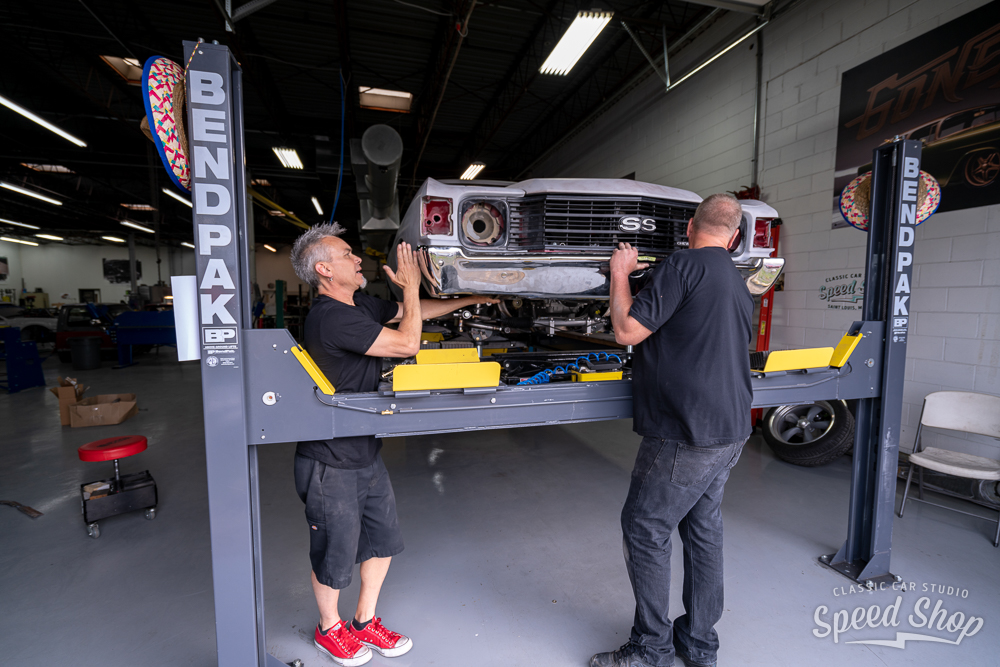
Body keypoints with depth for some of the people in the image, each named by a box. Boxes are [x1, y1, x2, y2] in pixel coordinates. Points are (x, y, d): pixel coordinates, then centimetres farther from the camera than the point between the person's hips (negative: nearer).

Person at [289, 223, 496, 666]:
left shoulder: (359, 305, 4)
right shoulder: (332, 318, -26)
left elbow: (415, 312, 15)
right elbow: (407, 343, -26)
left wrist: (471, 299, 16)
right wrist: (411, 285, -15)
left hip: (365, 452, 9)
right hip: (331, 463, -8)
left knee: (382, 540, 19)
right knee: (335, 553, 14)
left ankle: (364, 622, 41)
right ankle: (329, 629, 42)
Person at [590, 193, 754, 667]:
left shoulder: (685, 265, -14)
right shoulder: (739, 285, 14)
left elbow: (627, 331, -18)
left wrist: (619, 274, -3)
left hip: (686, 433, -9)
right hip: (729, 430, 9)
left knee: (644, 530, 4)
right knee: (703, 529, 18)